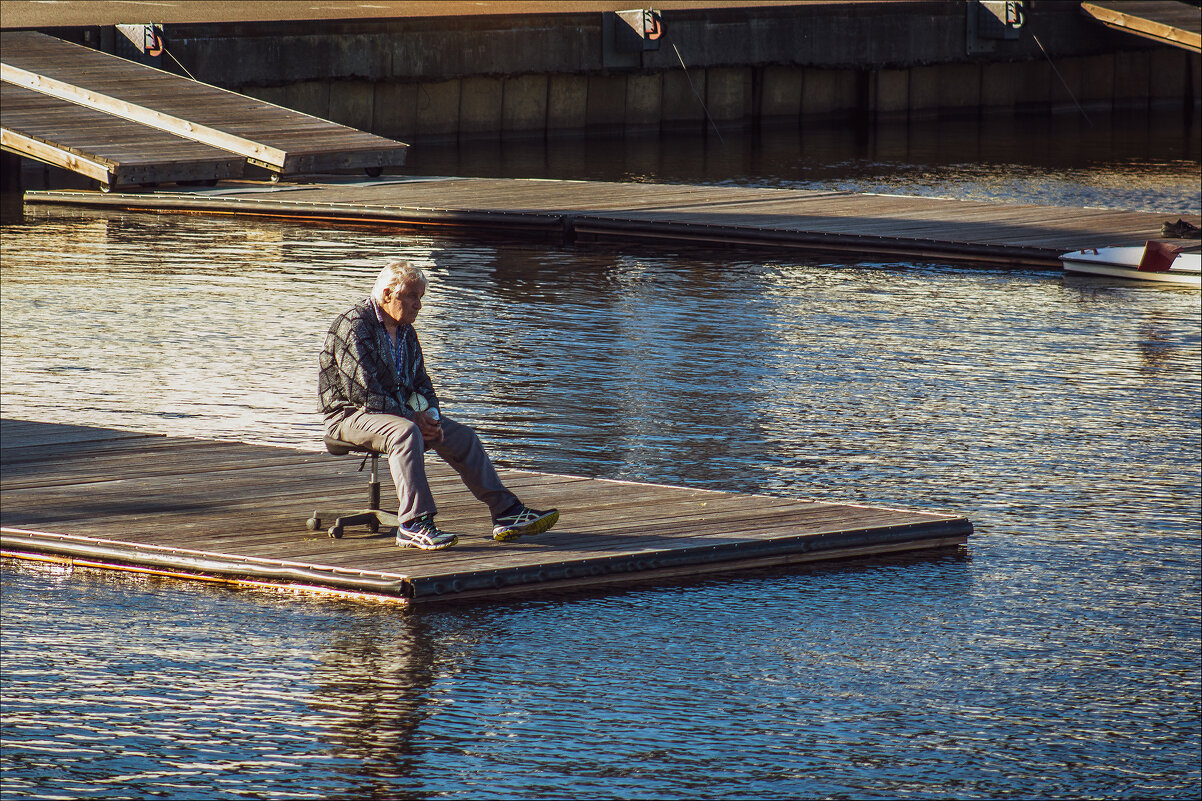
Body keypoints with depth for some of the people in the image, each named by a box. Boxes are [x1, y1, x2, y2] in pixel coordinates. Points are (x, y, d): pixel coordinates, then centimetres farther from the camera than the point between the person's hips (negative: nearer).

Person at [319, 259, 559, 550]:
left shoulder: (405, 331, 15)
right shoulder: (353, 326, -16)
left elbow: (420, 381, 19)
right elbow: (363, 391, -23)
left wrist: (431, 414, -4)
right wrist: (411, 417, -20)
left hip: (401, 413, 9)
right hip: (350, 415, -9)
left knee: (462, 436, 0)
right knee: (405, 433, -38)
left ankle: (506, 514, 1)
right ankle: (414, 524, -45)